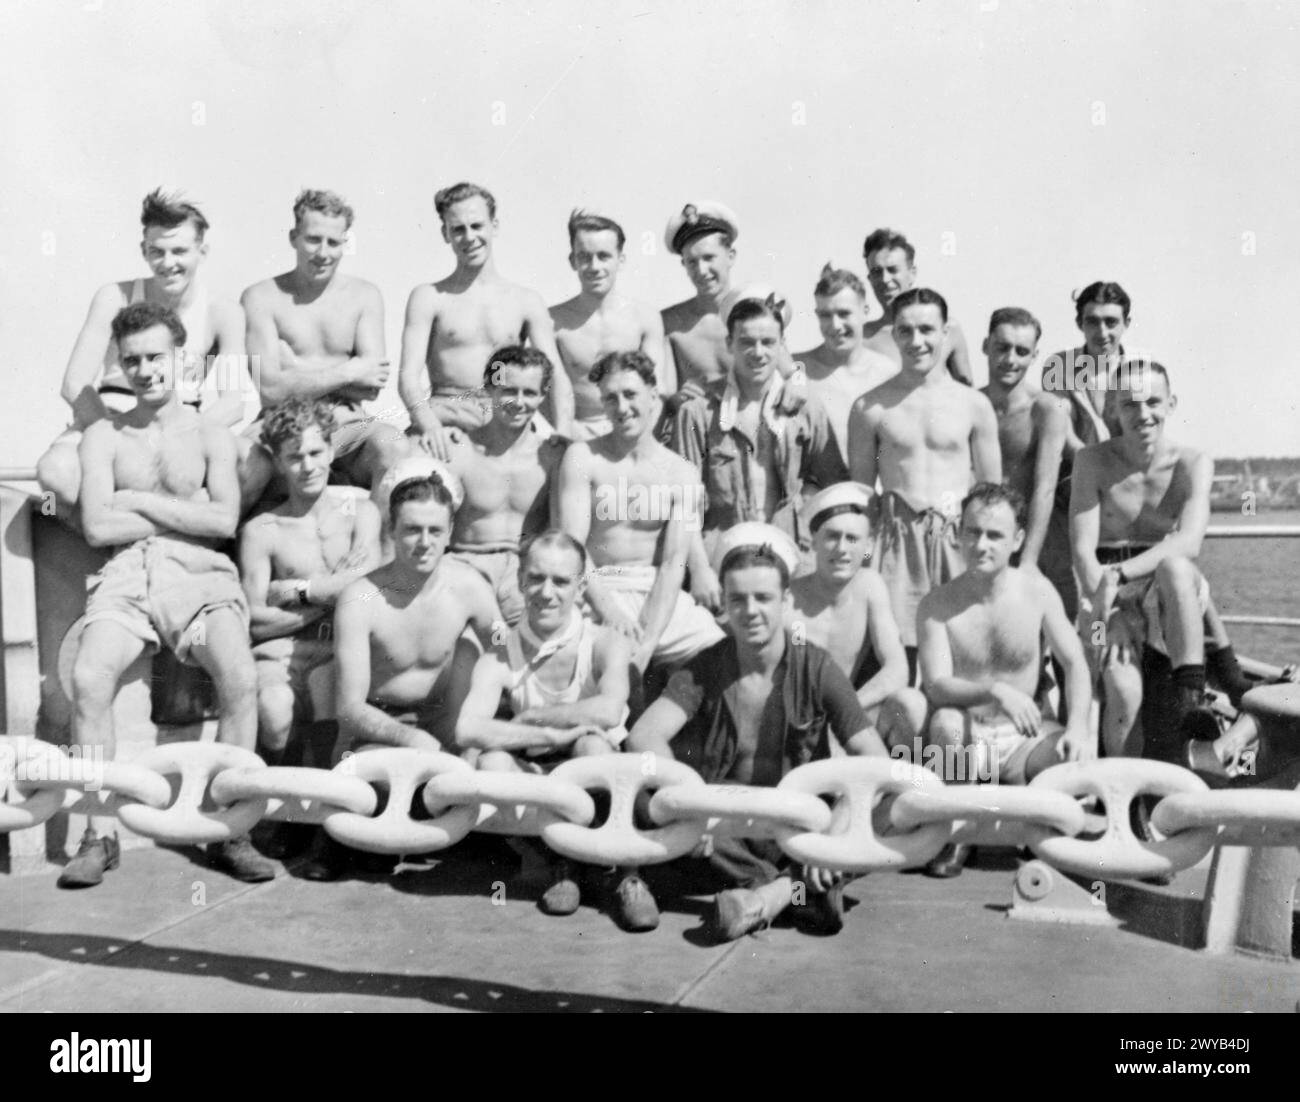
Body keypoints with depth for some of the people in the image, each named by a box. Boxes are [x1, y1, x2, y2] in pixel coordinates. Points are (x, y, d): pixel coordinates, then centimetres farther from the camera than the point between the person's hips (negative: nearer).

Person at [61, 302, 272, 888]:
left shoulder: (210, 434, 12)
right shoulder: (103, 436, 14)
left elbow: (224, 521, -4)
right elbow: (97, 527, 0)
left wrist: (139, 501, -1)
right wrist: (184, 514, 0)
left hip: (200, 576, -1)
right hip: (125, 578, 1)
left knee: (240, 675, -28)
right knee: (88, 677, -27)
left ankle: (230, 830, -18)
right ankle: (99, 834, -16)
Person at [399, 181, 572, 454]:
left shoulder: (526, 301, 13)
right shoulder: (428, 297, 8)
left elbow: (556, 376, 5)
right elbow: (408, 376, -2)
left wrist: (562, 438, -15)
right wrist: (427, 422, -25)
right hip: (446, 420, -2)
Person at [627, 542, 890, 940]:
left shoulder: (816, 667, -5)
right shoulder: (704, 669, -3)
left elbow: (876, 762, -12)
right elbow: (644, 736, -19)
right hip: (728, 833, 1)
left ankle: (767, 893, -28)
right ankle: (792, 888, -30)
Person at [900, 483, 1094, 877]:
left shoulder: (1037, 591, -1)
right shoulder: (937, 604, -8)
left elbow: (1075, 663, -3)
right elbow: (936, 686, -19)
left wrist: (1077, 724, -21)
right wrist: (995, 691, -38)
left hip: (1023, 738, 2)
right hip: (967, 741, -1)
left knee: (1080, 751, -28)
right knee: (946, 722, -35)